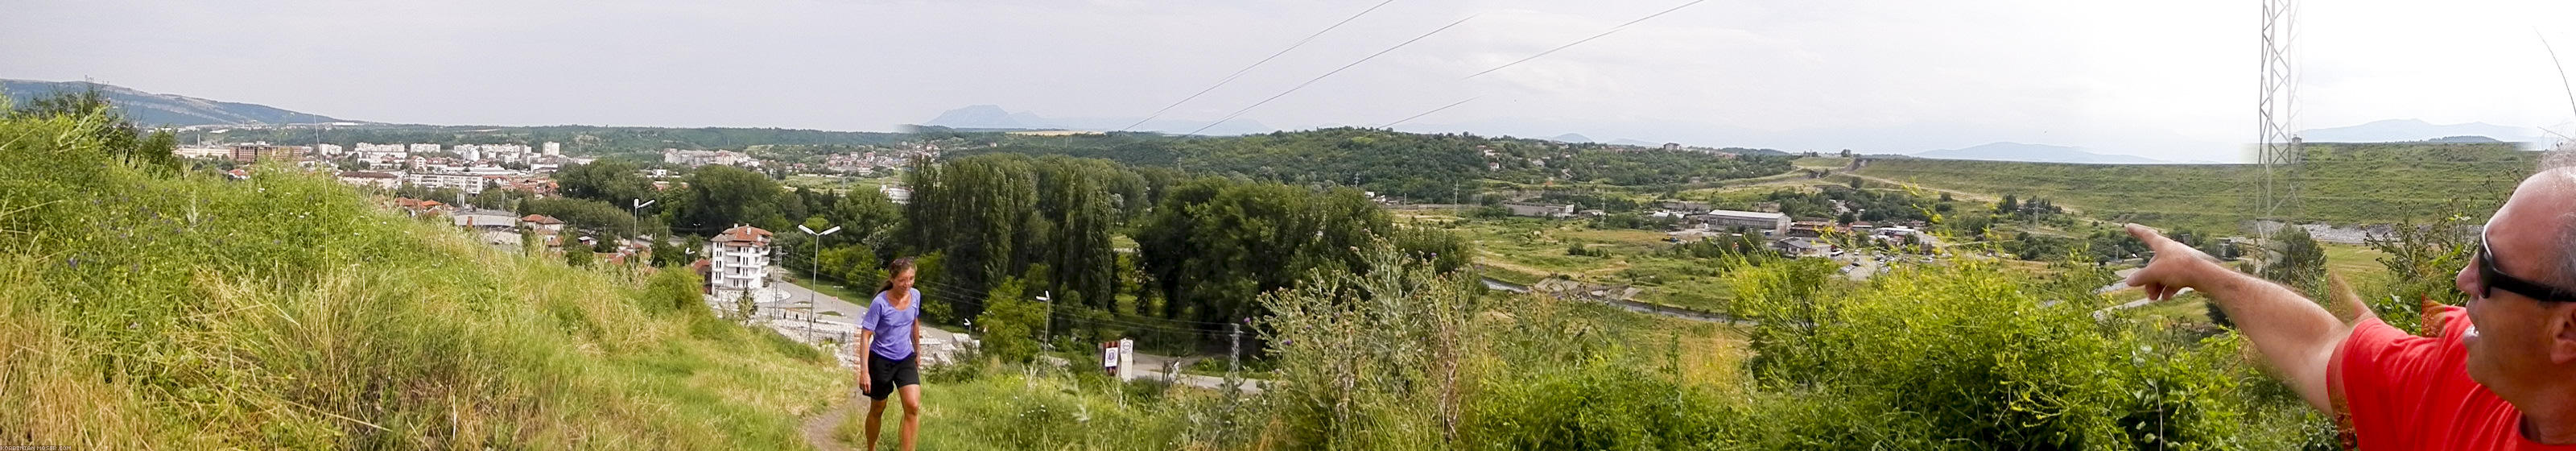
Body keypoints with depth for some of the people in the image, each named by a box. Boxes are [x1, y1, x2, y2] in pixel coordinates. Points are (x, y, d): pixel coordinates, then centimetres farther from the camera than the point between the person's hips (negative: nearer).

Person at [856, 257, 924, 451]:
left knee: (913, 406, -15)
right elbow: (865, 335, -18)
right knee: (877, 410, 12)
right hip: (881, 360, -3)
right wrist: (864, 370, -23)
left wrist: (918, 352, 22)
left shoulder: (915, 296, -5)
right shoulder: (880, 303, -21)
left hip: (905, 359, 3)